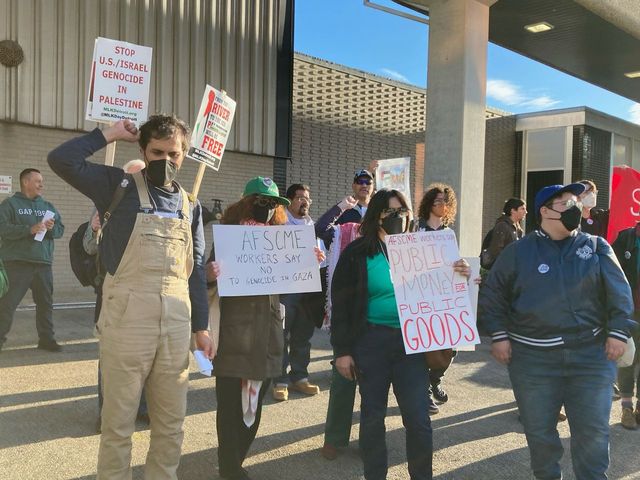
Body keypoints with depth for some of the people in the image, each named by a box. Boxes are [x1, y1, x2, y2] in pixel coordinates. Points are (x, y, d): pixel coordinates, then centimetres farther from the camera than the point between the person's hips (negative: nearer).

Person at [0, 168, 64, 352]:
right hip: (17, 263, -5)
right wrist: (30, 229, -21)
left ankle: (46, 339, 17)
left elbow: (61, 229, 15)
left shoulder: (48, 206, 17)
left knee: (46, 303, 8)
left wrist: (52, 228, -8)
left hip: (43, 263, 5)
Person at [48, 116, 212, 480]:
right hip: (128, 317, -4)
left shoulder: (189, 204, 13)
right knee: (119, 417, 6)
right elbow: (62, 160, -11)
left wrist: (201, 326, 10)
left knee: (172, 418, 13)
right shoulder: (121, 187, 2)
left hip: (177, 319, 4)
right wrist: (111, 134, -3)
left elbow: (196, 268, 13)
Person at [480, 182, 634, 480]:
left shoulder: (596, 247, 5)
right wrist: (499, 335, -2)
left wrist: (618, 332, -4)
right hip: (533, 358, 0)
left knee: (593, 430, 6)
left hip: (591, 355, 1)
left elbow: (619, 293, 4)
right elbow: (492, 295, 4)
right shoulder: (518, 251, 1)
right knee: (539, 430, 11)